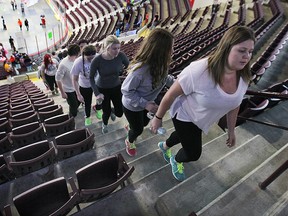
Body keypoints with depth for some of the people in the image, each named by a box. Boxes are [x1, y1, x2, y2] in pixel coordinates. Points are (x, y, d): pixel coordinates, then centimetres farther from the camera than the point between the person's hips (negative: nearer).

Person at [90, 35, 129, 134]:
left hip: (117, 87, 2)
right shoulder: (97, 60, -26)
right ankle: (104, 124, 49)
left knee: (120, 113, 7)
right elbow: (91, 77, -13)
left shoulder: (121, 55, -22)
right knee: (106, 112, 10)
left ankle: (112, 110, 48)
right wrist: (97, 93, -19)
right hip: (102, 89, -2)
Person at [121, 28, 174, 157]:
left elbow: (163, 77, 3)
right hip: (132, 106, -6)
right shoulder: (140, 69, -40)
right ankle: (129, 142, 53)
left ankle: (130, 127, 66)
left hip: (146, 103, 7)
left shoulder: (159, 64, -18)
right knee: (138, 130, 17)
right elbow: (126, 90, -30)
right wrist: (145, 104, -34)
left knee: (144, 123, 31)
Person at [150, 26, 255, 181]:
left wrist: (231, 130, 10)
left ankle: (164, 146, 67)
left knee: (183, 135, 31)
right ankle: (176, 160, 45)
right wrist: (158, 118, -13)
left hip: (201, 120, 6)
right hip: (184, 116, -6)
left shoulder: (243, 77, -18)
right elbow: (171, 94, -25)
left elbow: (234, 104, 0)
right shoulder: (199, 71, -38)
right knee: (193, 154, 5)